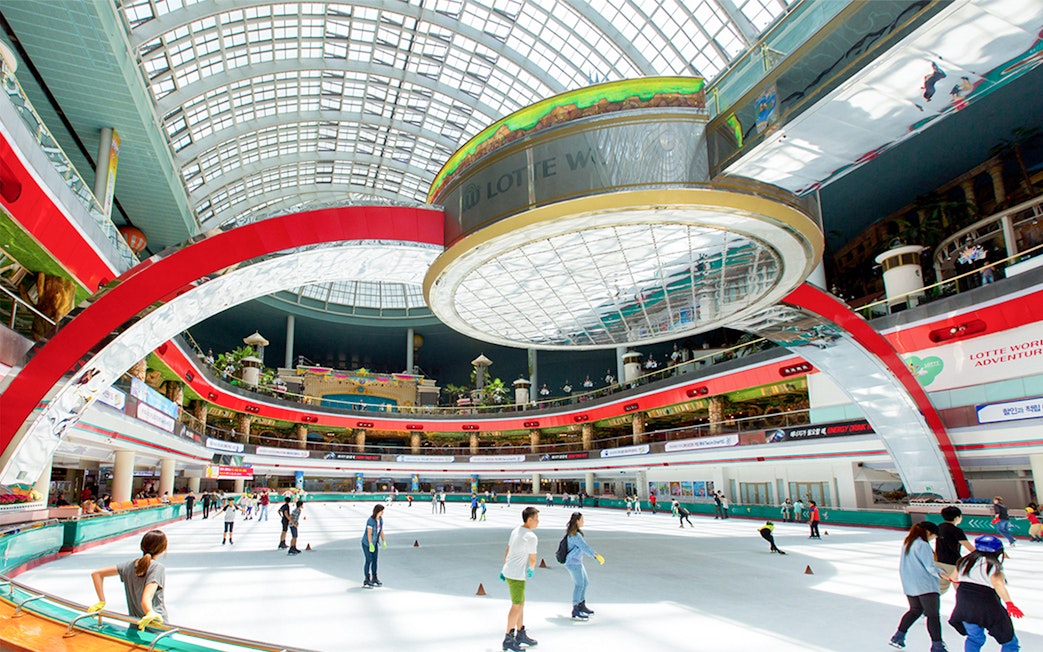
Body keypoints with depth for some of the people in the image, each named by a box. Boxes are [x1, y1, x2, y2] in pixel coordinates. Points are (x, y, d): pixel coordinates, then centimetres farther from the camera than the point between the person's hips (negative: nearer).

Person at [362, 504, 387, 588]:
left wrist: (384, 542, 2)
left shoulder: (380, 519, -3)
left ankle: (374, 578, 20)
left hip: (374, 542, 7)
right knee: (369, 560, -7)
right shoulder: (370, 520, -26)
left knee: (375, 560, 9)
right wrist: (371, 545, -30)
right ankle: (367, 581, 2)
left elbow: (381, 531, 3)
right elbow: (369, 533, -27)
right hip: (366, 543, -7)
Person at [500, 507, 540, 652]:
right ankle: (508, 640, 12)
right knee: (516, 606, 3)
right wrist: (531, 570, 10)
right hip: (516, 575, -9)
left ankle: (520, 634, 31)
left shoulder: (515, 531, 6)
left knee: (521, 603, 19)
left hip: (508, 572, 9)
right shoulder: (531, 537, -19)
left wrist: (504, 569, 22)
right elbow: (532, 559, -11)